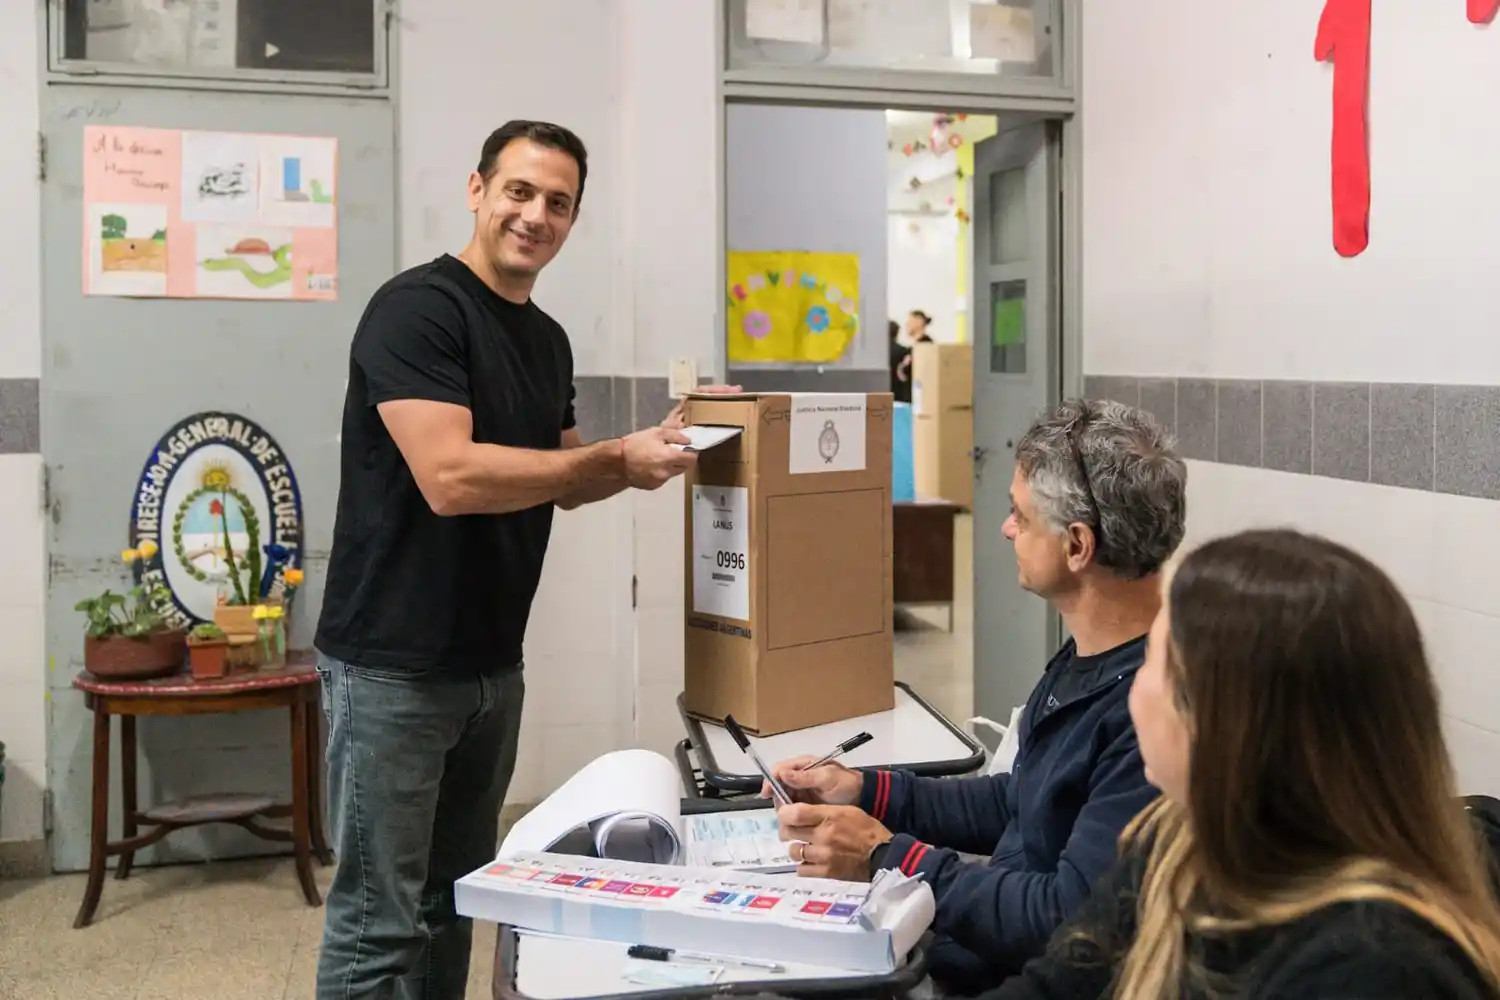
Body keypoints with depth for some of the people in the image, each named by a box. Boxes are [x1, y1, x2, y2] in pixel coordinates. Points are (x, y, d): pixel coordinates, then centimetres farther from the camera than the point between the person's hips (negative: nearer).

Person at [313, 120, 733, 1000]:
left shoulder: (549, 339, 11)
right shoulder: (417, 308, -14)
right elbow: (449, 478, -25)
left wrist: (643, 456, 4)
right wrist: (618, 457, -19)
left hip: (492, 665, 8)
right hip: (394, 666, -8)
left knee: (456, 901, 16)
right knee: (379, 921, 0)